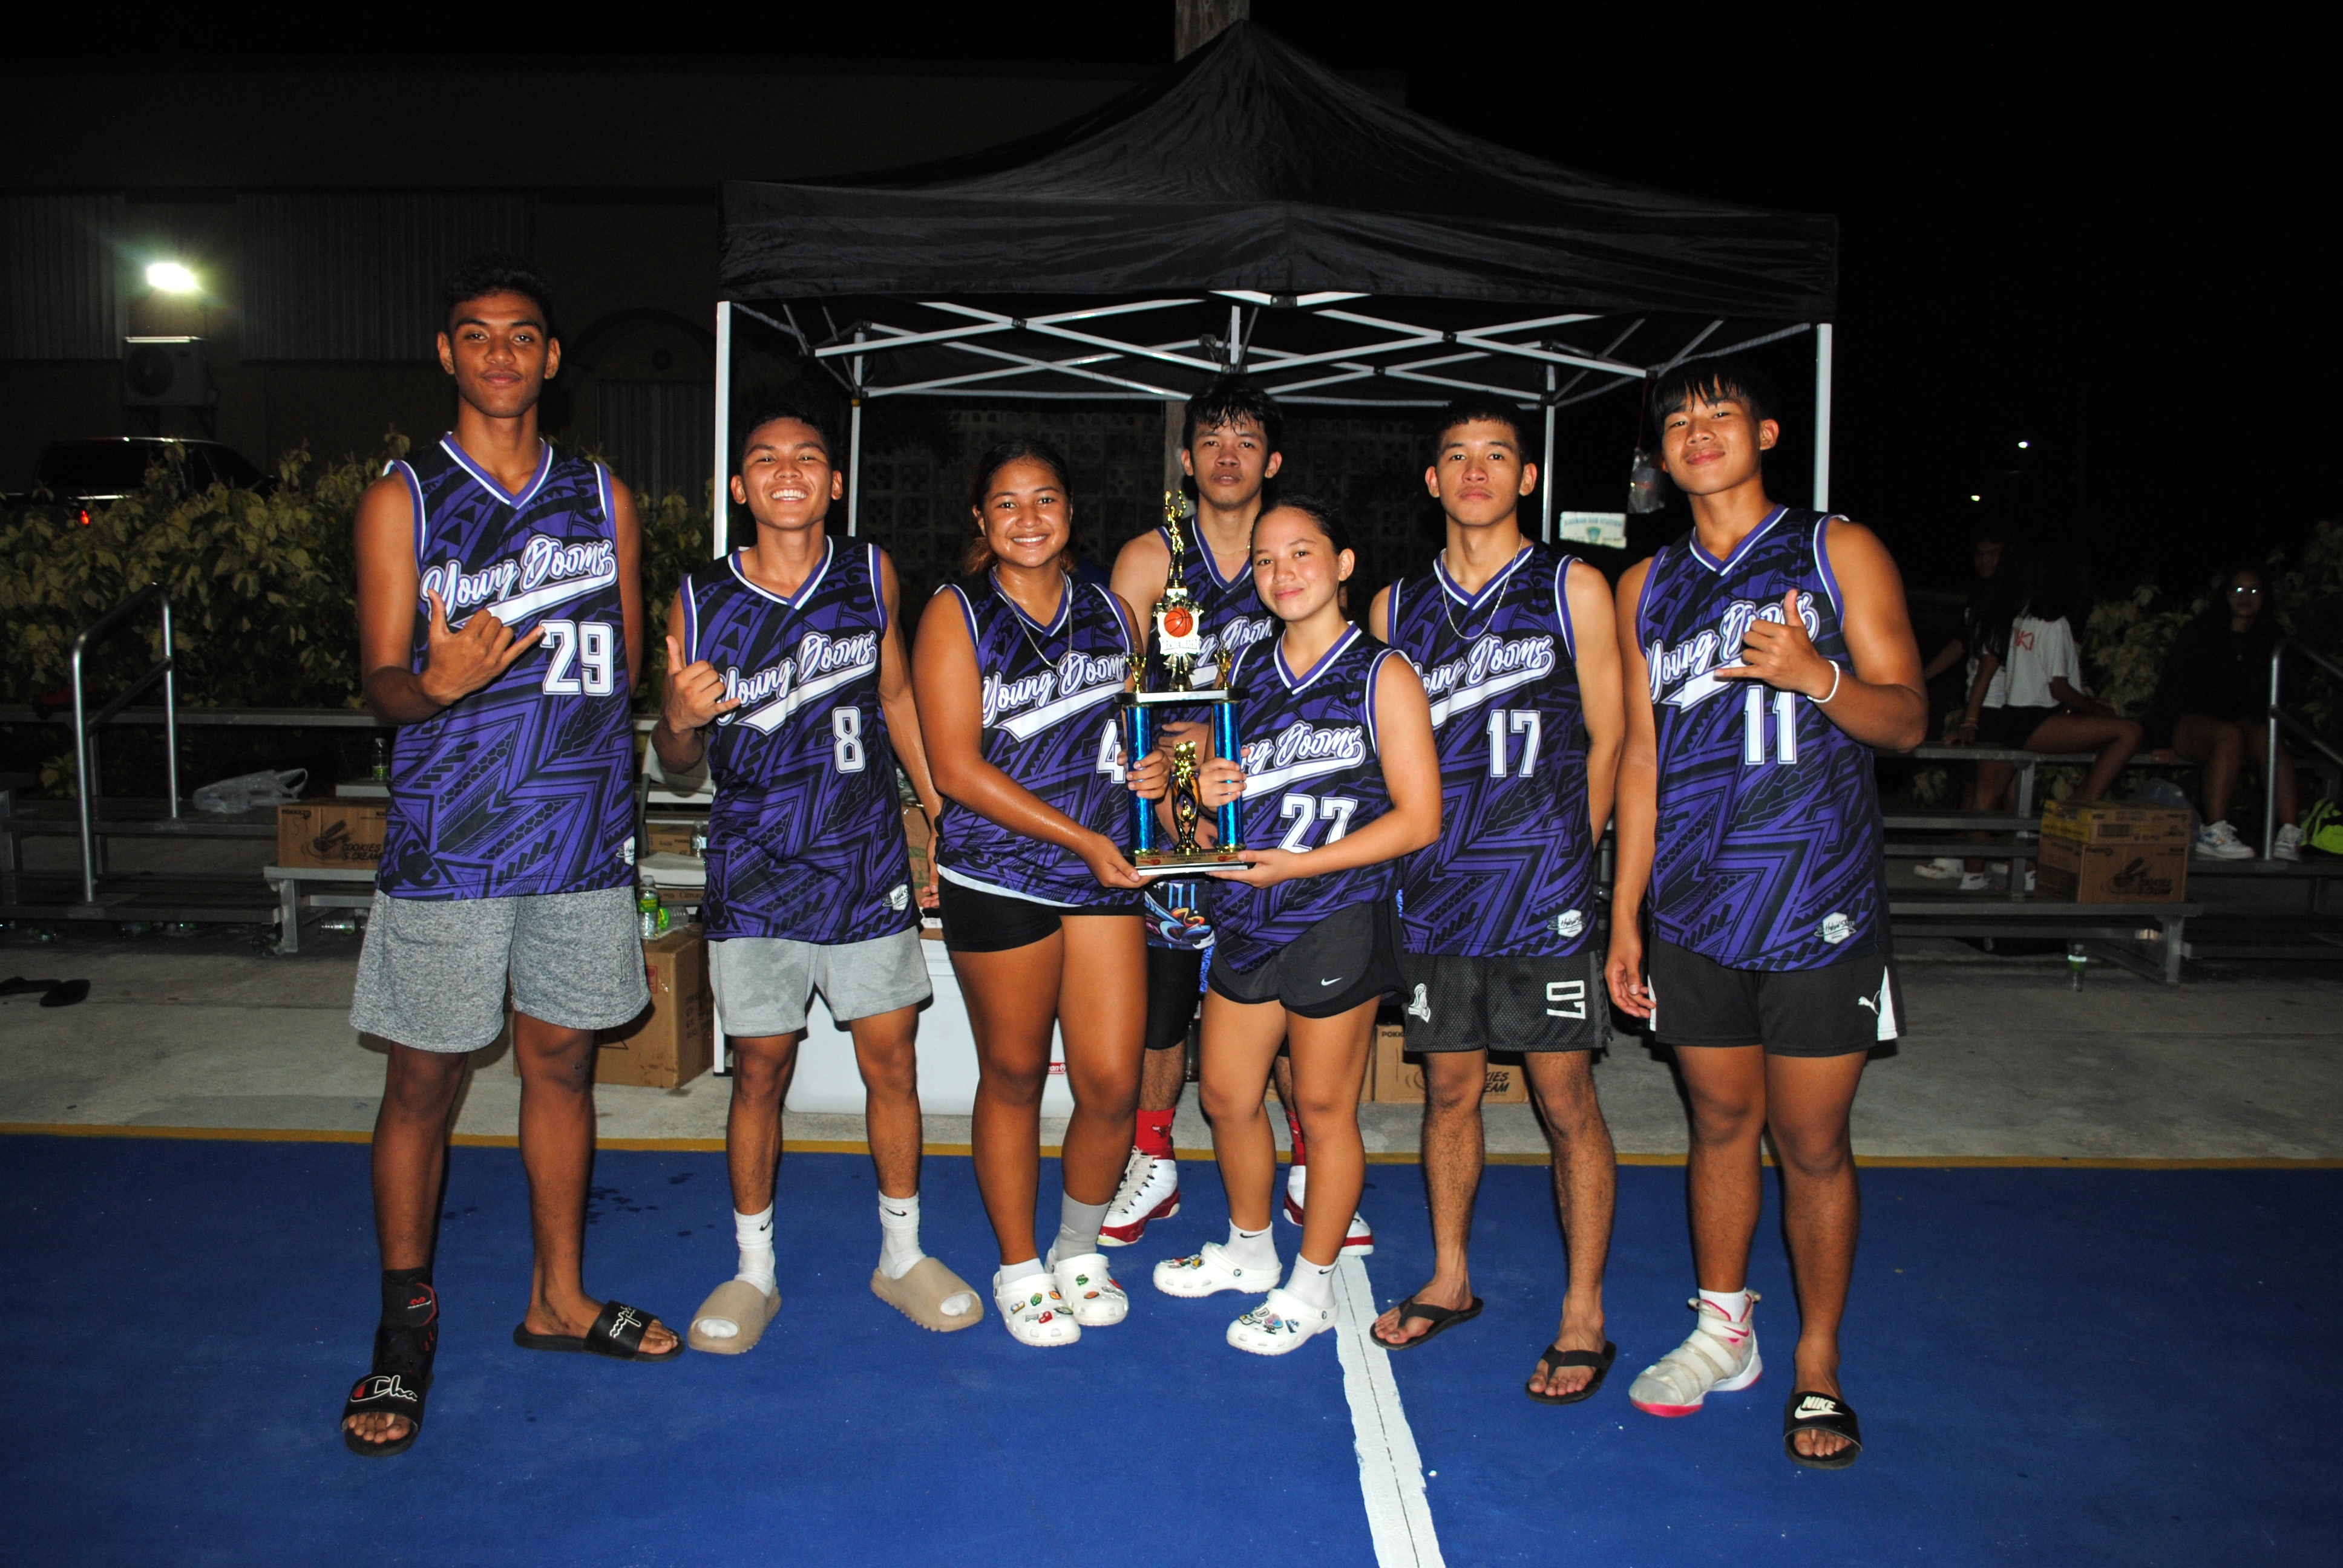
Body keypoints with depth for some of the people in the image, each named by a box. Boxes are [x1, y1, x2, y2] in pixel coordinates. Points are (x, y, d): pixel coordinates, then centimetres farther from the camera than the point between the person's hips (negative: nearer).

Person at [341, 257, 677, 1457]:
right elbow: (381, 680, -4)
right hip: (446, 838, -3)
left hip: (579, 831, 3)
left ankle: (558, 1300, 26)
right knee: (423, 1082, 4)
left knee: (561, 1063, 12)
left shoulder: (603, 498, 10)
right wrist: (441, 684, -26)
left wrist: (597, 773, 5)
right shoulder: (402, 499, 1)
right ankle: (405, 1319, 21)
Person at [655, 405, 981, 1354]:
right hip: (755, 877, -1)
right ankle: (753, 1272, 25)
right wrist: (682, 720, -20)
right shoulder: (700, 604, -3)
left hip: (868, 864, 1)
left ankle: (901, 1255, 25)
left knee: (891, 1060, 6)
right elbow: (677, 764, 4)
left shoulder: (872, 578, 1)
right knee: (760, 1070, 7)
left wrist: (945, 812, 12)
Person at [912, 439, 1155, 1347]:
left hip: (1105, 873, 4)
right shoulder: (956, 615, -4)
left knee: (1112, 1084, 2)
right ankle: (1019, 1269, 28)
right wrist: (1082, 836, -14)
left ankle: (1079, 1249, 28)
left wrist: (1149, 763, -1)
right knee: (1013, 1077, 9)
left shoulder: (1109, 613, 10)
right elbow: (956, 769, -11)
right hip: (997, 877, -3)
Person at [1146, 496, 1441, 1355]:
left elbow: (1418, 816, -13)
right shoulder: (1244, 671, 9)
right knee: (1225, 1098, 14)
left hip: (1337, 920, -6)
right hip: (1246, 918, 6)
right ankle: (1250, 1248, 38)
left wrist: (1301, 864, -19)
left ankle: (1313, 1285, 24)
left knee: (1323, 1107, 7)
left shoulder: (1381, 677, -8)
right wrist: (1205, 794, -6)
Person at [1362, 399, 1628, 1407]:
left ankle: (1583, 1318, 12)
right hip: (1432, 889, 3)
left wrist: (1560, 856, 3)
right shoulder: (1396, 607, 11)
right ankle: (1449, 1282, 27)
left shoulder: (1572, 589, 2)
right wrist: (1423, 852, 6)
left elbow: (1606, 739, 3)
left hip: (1541, 890, -3)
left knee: (1566, 1099, 1)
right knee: (1449, 1088, 12)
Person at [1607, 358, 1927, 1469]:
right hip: (1693, 911, 3)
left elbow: (1907, 719, -2)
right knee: (1720, 1125, 13)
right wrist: (1624, 917, 10)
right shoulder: (1647, 587, 11)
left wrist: (1815, 674, -24)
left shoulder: (1838, 551, 1)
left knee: (1812, 1145, 4)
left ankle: (1817, 1369, 21)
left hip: (1819, 907, -3)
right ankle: (1722, 1333, 30)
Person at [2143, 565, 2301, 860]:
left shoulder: (2267, 640, 15)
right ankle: (2213, 833, -43)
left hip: (2240, 719, 4)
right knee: (2230, 736, -37)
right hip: (2189, 722, -4)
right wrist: (2162, 742, -14)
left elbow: (2267, 700, 20)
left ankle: (2291, 834, -40)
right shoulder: (2200, 633, 0)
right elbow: (2173, 689, -6)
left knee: (2269, 736, -30)